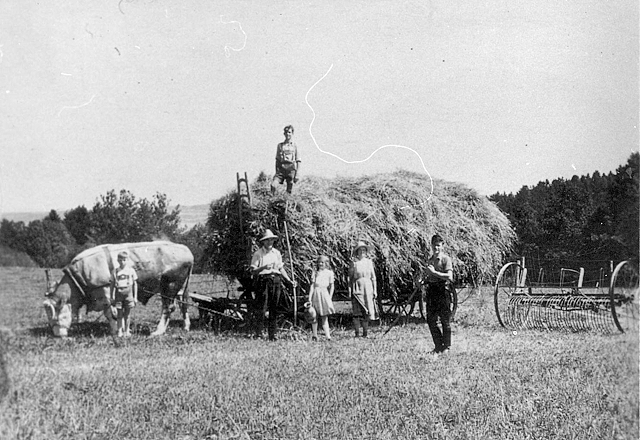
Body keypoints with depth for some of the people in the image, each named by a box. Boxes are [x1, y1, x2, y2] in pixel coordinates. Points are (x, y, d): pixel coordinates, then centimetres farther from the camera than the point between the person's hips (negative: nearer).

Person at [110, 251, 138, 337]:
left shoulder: (131, 270, 2)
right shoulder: (115, 271, 4)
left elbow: (135, 284, 6)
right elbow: (112, 285, 9)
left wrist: (135, 297, 3)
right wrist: (112, 297, 5)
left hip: (128, 293, -1)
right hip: (119, 294, 1)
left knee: (127, 314, 3)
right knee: (119, 314, 2)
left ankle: (127, 331, 12)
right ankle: (120, 331, 9)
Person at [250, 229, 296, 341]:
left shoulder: (277, 253, 16)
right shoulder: (258, 254, 0)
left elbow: (281, 268, 21)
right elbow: (253, 271, -5)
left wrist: (289, 281, 14)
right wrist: (263, 267, -21)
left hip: (276, 281, 5)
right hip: (263, 280, -4)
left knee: (274, 309, 3)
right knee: (262, 307, -11)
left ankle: (272, 335, 7)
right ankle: (258, 332, -5)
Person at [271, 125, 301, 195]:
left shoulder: (294, 146, 6)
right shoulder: (280, 145, 11)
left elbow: (298, 161, 5)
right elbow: (277, 160, 13)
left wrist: (297, 175, -3)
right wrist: (276, 172, 7)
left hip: (291, 170, -1)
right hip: (281, 170, 1)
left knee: (289, 191, -1)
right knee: (273, 185, -19)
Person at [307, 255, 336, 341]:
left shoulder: (329, 273, 6)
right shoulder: (315, 273, 9)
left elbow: (331, 286, 7)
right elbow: (312, 286, 5)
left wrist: (330, 298, 0)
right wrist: (310, 298, -2)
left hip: (324, 294, -1)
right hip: (315, 294, 1)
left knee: (324, 317, -2)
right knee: (314, 316, 3)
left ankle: (328, 336, -6)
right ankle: (314, 335, 11)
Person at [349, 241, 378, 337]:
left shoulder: (369, 262, 10)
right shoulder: (354, 263, 3)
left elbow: (373, 277, 12)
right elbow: (350, 278, 4)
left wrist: (375, 290, 6)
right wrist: (350, 291, -3)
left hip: (367, 287, 2)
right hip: (357, 287, -2)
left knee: (367, 310, 1)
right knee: (357, 311, -6)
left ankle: (365, 332, 7)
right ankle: (357, 333, -4)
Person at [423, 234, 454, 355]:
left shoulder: (446, 259, -6)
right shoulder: (430, 260, 16)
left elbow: (449, 277, -19)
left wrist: (434, 272, -18)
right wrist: (423, 281, 7)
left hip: (442, 290, -7)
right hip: (431, 290, 7)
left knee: (445, 320, 1)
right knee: (431, 320, 6)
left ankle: (446, 346, 11)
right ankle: (438, 346, 16)